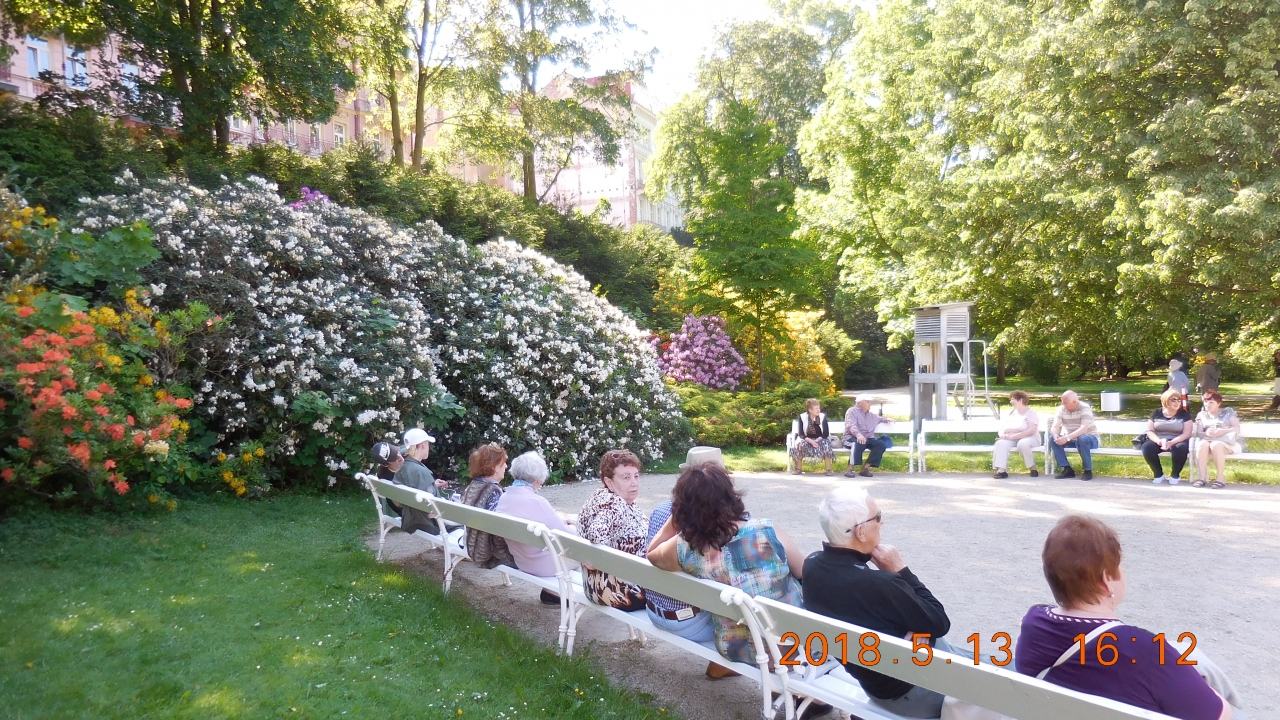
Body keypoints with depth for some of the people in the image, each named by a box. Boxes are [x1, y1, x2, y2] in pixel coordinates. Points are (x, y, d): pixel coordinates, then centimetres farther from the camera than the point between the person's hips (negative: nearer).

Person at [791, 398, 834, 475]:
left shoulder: (823, 416, -6)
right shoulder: (802, 417, -8)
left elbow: (826, 433, -9)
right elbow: (801, 434, -11)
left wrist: (817, 440, -25)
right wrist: (810, 441, -28)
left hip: (820, 439, 0)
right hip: (807, 440, 0)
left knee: (826, 443, -33)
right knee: (800, 444, -33)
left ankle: (828, 469, -26)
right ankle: (799, 469, -18)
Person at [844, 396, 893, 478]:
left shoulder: (871, 415, 25)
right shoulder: (852, 411, 0)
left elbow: (879, 419, 46)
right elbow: (851, 426, -17)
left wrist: (886, 419, 21)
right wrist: (858, 434, -38)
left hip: (867, 439, 7)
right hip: (852, 438, -7)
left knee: (881, 444, -20)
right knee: (859, 443, -41)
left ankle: (865, 468, -21)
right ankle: (849, 469, -39)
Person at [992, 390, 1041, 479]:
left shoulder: (1031, 413, -1)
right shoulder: (1011, 413, 19)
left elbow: (1031, 431, -16)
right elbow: (1003, 428, 16)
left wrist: (1013, 436, -22)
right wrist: (1003, 434, -9)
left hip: (1029, 438, -5)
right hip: (1012, 439, 5)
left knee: (1022, 444, -40)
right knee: (1001, 443, -28)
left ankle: (1033, 468, -18)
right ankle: (1001, 470, -40)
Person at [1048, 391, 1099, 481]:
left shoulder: (1084, 408, -21)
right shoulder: (1061, 409, -6)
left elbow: (1084, 429, -34)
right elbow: (1054, 427, -15)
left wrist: (1067, 438, -47)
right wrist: (1056, 436, -39)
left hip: (1090, 439, -5)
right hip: (1071, 440, 5)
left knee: (1082, 439, -38)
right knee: (1052, 438, -18)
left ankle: (1088, 471, -23)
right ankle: (1067, 469, -15)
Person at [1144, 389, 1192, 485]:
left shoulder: (1184, 414, 3)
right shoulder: (1156, 412, 8)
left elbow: (1187, 434, -6)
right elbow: (1149, 430, 2)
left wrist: (1172, 442, -22)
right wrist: (1158, 440, -19)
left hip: (1177, 442, -1)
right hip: (1158, 441, 2)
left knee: (1181, 448, -37)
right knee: (1147, 447, -31)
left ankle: (1175, 475, -11)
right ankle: (1159, 474, -8)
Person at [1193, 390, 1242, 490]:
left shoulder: (1228, 412, 13)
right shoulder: (1201, 415, 19)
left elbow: (1237, 429, 0)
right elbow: (1198, 433, 7)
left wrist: (1222, 431, -20)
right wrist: (1206, 433, -18)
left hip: (1227, 442, -2)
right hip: (1208, 440, 2)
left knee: (1215, 445, -39)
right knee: (1203, 444, -36)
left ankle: (1221, 477, -34)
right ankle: (1202, 477, -38)